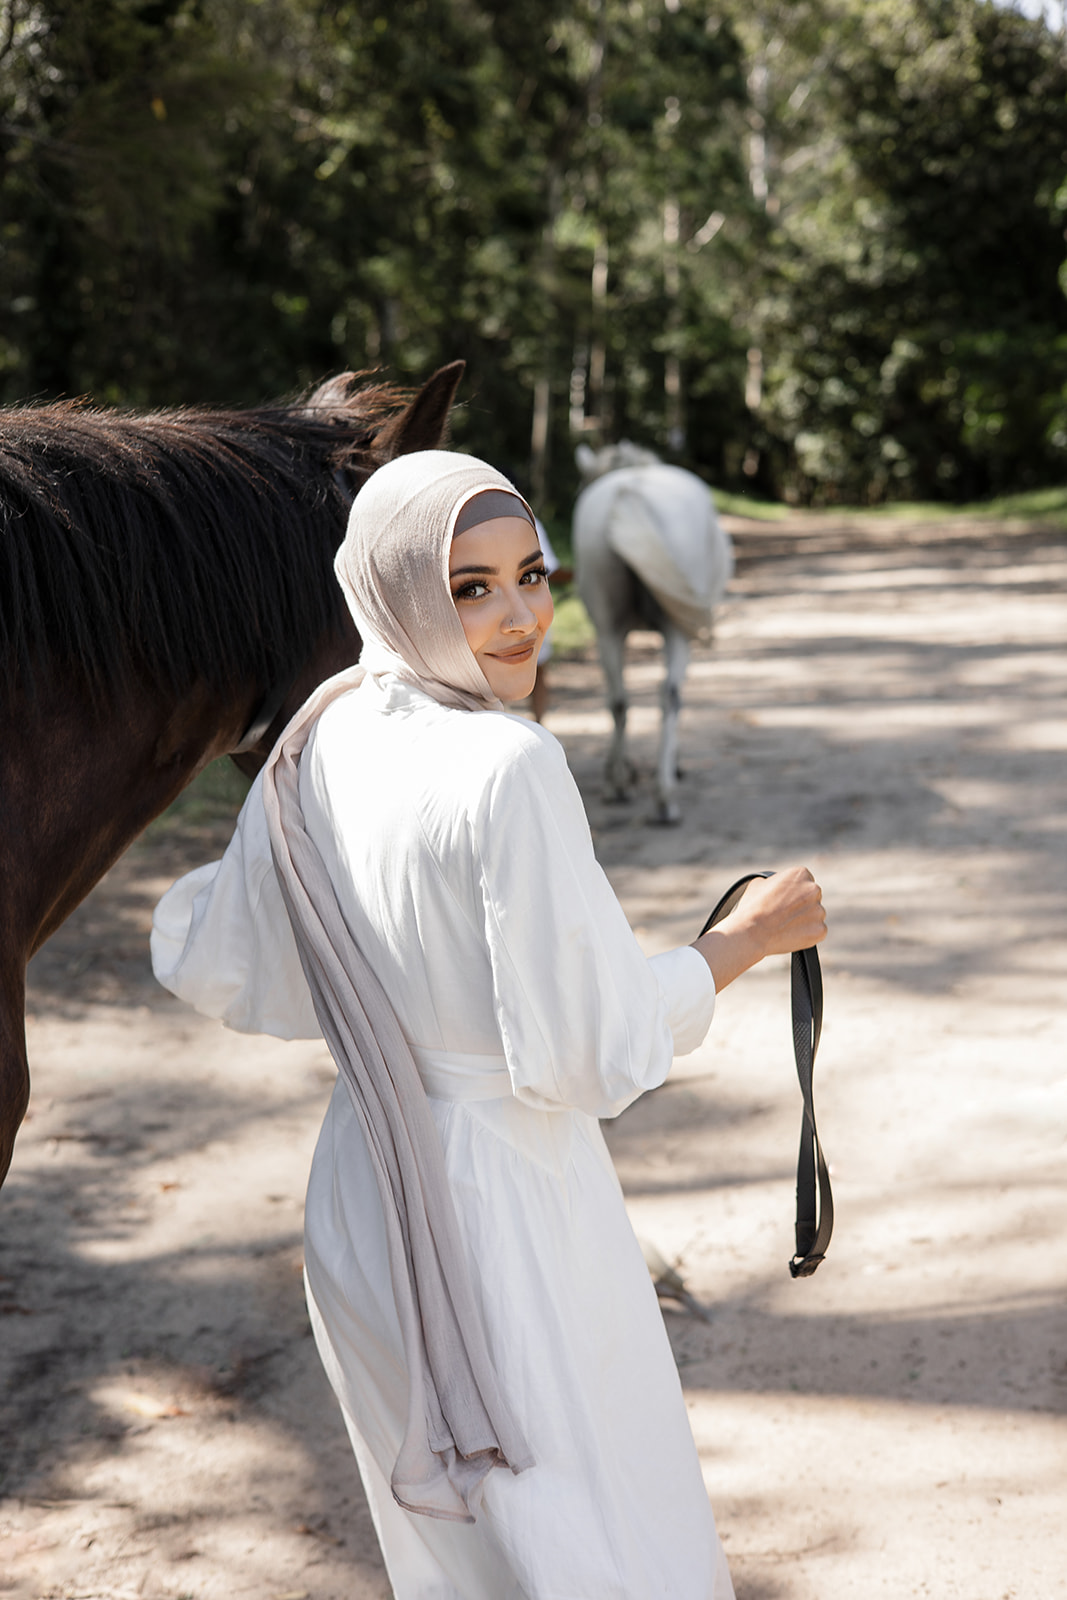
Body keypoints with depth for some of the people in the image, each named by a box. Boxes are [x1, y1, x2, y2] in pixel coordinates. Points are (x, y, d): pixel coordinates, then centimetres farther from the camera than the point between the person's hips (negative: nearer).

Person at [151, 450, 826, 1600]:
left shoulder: (314, 751, -1)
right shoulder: (508, 769, -24)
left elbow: (219, 975, 9)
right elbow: (593, 1051, -22)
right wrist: (750, 934, -8)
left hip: (359, 1199, 8)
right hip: (511, 1206, -8)